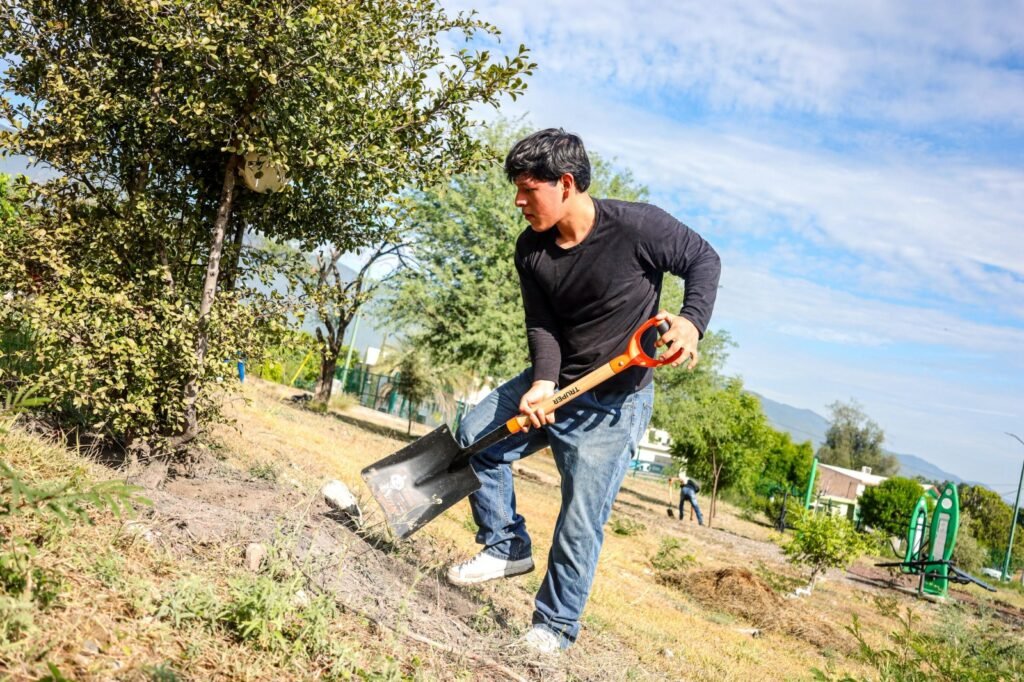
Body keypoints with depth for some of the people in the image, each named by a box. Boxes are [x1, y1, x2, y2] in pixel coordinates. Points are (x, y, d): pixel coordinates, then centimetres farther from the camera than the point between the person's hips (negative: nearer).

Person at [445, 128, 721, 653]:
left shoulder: (637, 226, -21)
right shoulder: (531, 250, -5)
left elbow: (703, 260, -8)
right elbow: (541, 325, -5)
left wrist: (692, 321, -25)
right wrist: (541, 382, -25)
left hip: (615, 402, -6)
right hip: (553, 383, 6)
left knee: (580, 521, -4)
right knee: (474, 435, 2)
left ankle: (555, 626, 16)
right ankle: (506, 546, 17)